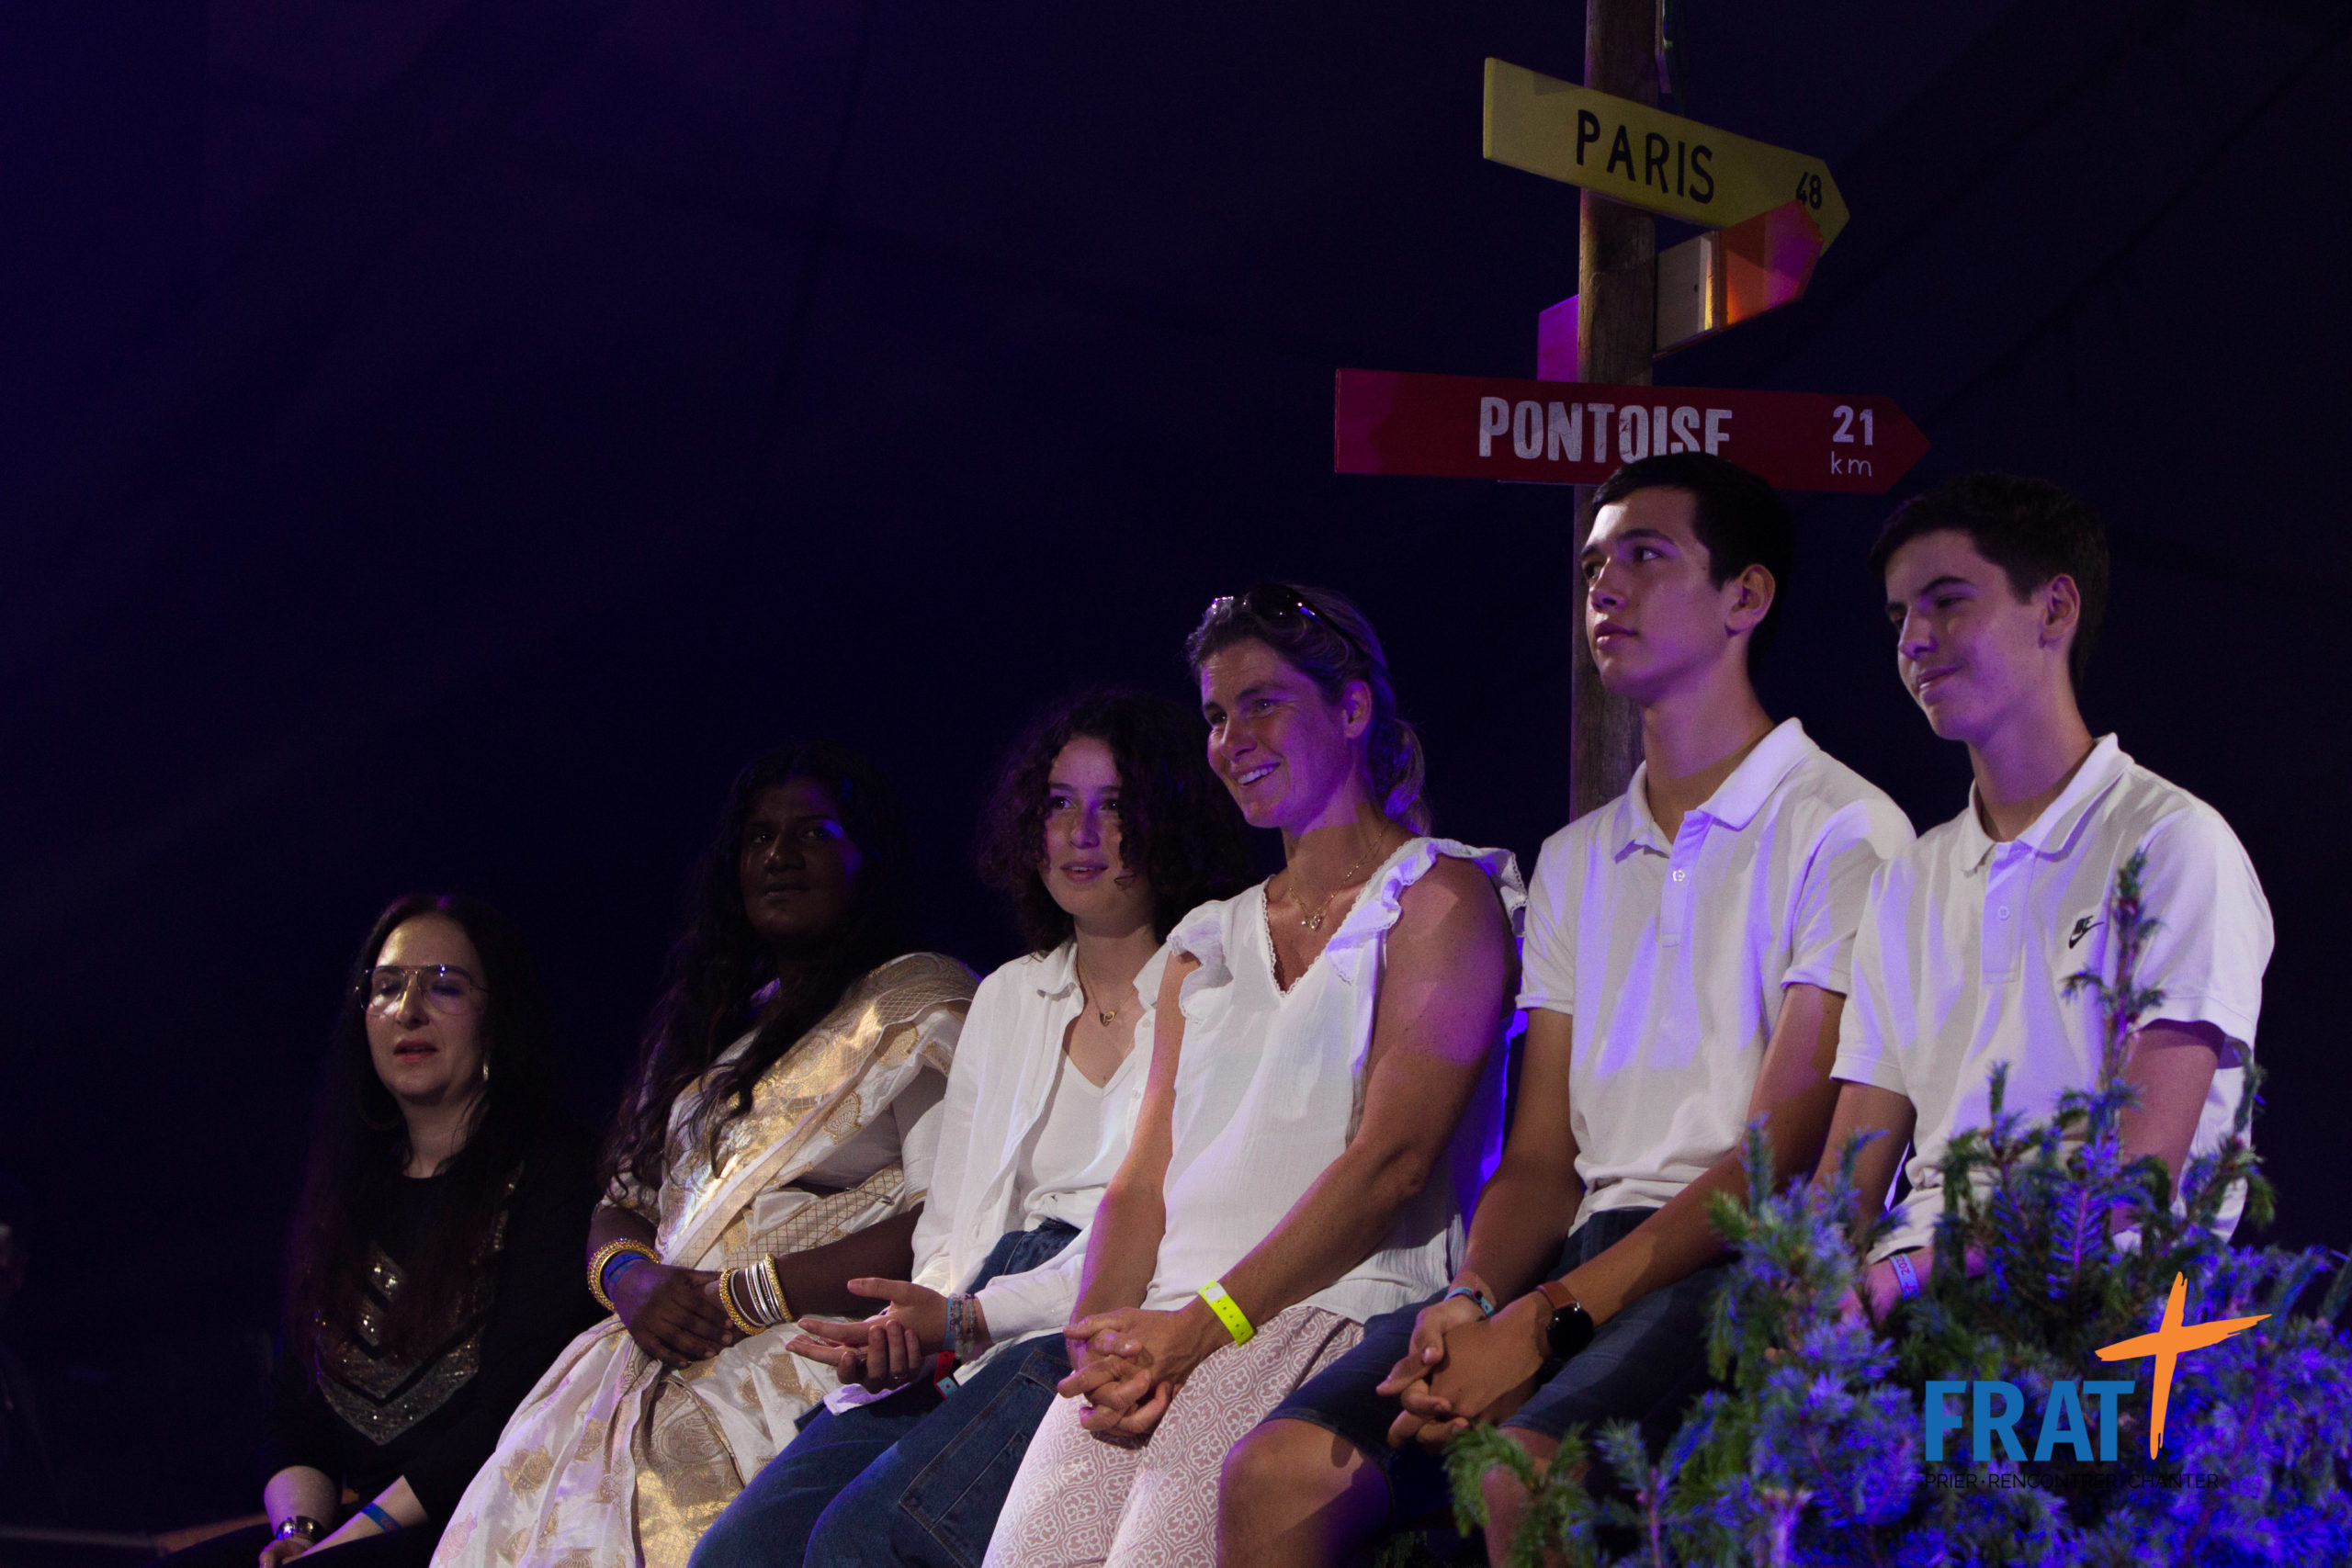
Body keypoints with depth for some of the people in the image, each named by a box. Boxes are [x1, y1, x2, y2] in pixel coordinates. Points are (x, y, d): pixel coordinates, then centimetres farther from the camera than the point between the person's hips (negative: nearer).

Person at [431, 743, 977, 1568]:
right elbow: (621, 1207, 24)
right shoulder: (714, 1022, 27)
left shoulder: (923, 1001, 4)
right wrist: (631, 1278, -1)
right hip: (675, 1356, 6)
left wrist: (740, 1298, -12)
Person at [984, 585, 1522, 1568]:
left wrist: (1202, 1323, -13)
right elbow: (1143, 1179, 17)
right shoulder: (1208, 940, 26)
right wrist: (1104, 1339, -4)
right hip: (1170, 1327, 5)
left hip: (1342, 1305, -5)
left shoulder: (1441, 897, 6)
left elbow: (1393, 1157, -7)